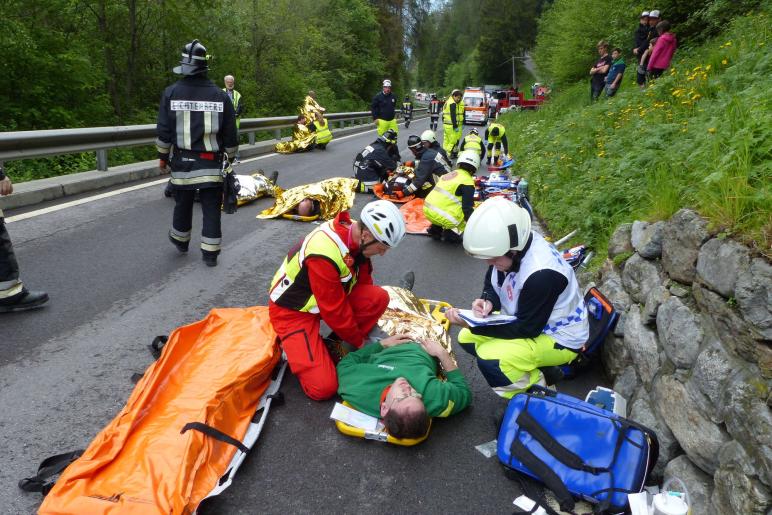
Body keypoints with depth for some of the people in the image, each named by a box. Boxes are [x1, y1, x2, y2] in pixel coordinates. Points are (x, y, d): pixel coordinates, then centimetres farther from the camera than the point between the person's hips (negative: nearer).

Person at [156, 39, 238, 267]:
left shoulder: (171, 93, -5)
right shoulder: (220, 95, -4)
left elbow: (163, 131, -3)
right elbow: (230, 134, 0)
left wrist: (163, 156, 11)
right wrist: (230, 156, 16)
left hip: (182, 161, 1)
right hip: (211, 163, -1)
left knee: (183, 203, 18)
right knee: (211, 208, 5)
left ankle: (180, 240, 39)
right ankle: (210, 252, 7)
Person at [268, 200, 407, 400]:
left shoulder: (355, 234, -10)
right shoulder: (325, 253, -35)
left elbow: (363, 282, 4)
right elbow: (334, 310, -25)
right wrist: (360, 342, -9)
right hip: (293, 311, -7)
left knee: (379, 298, -15)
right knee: (323, 387, -18)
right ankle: (293, 347, 7)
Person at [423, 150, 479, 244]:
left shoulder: (449, 174, 18)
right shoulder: (467, 181, -5)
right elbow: (467, 207, -10)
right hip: (440, 215, -8)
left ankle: (435, 229, 20)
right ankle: (452, 233, -4)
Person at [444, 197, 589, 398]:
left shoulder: (542, 274, -36)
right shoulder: (510, 246, -13)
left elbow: (527, 329, -26)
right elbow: (492, 285, 4)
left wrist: (474, 324, -28)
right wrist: (487, 302, -20)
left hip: (560, 338, -9)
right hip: (526, 320, 9)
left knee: (488, 359, -26)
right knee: (467, 338, 3)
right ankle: (528, 371, 5)